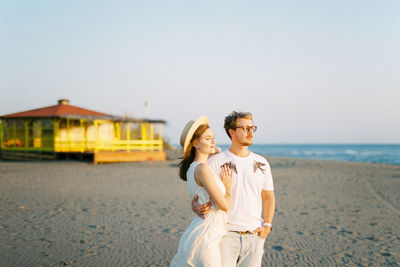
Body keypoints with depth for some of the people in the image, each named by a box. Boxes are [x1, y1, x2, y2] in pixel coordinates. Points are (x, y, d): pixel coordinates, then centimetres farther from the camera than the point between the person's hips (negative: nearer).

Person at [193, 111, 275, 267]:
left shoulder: (261, 163, 9)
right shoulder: (216, 162, -2)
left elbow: (268, 197, 12)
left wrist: (267, 225, -1)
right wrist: (196, 206, -24)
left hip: (255, 235, 3)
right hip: (226, 235, -3)